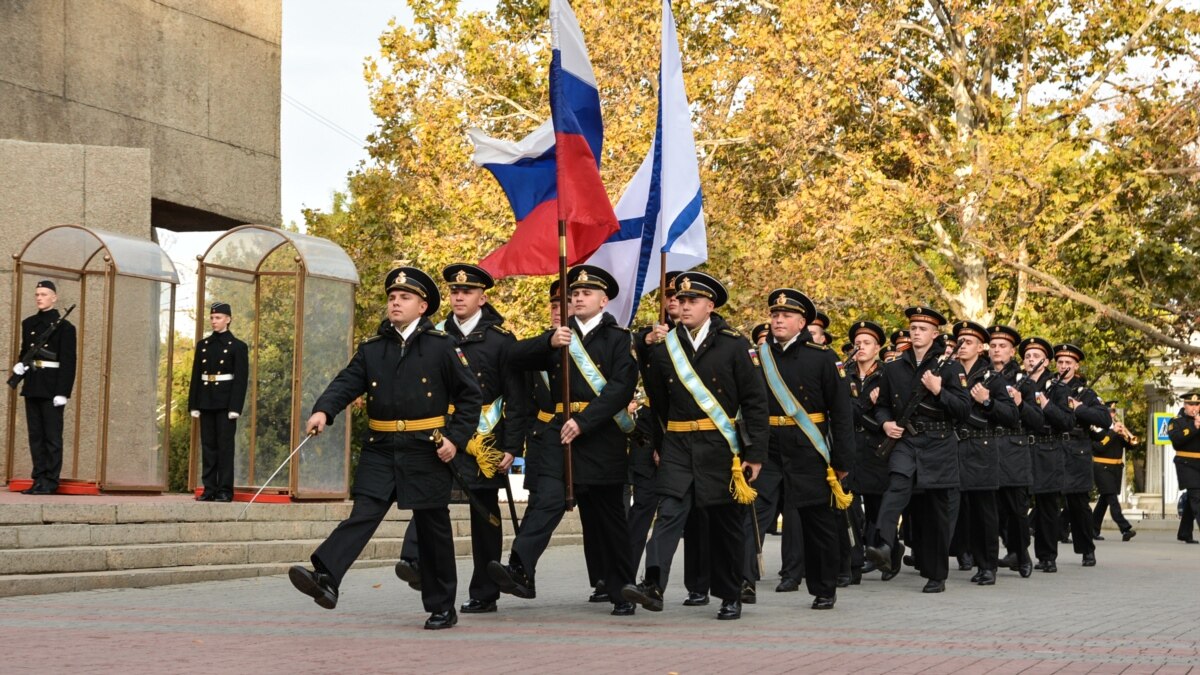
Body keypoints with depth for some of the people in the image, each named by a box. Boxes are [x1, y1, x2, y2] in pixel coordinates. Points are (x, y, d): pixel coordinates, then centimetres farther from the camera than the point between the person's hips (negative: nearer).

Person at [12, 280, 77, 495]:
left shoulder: (64, 326, -4)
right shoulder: (28, 323, 14)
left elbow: (68, 362, -8)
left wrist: (62, 392, -15)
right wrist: (20, 365, 1)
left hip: (51, 388, -6)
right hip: (32, 386, 6)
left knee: (52, 436, -3)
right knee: (35, 435, 7)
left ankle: (51, 481, -1)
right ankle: (39, 479, 11)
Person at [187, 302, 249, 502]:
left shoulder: (238, 347, -1)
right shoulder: (202, 345, 13)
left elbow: (241, 379, -7)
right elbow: (196, 376, 12)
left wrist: (235, 408, -14)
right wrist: (194, 405, 5)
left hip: (225, 403, -5)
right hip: (206, 403, 5)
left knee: (225, 446, -4)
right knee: (208, 446, 5)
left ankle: (225, 491, -2)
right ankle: (209, 489, 9)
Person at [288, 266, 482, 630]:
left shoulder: (441, 347, 0)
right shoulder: (371, 349, 10)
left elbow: (471, 395, 2)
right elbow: (347, 383, -3)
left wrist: (455, 438, -9)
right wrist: (323, 410, -23)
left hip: (427, 451, -2)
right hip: (380, 450, 2)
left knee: (433, 529, 6)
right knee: (363, 515, -13)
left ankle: (442, 608, 17)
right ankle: (325, 579, -29)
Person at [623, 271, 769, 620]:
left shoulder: (735, 346, -2)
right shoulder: (663, 349, 7)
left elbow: (756, 402, -3)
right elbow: (657, 404, 17)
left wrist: (755, 454, -7)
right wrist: (658, 446, 16)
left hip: (722, 448, -2)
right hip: (677, 447, 2)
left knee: (726, 523, 7)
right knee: (669, 512, -15)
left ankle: (730, 598, 19)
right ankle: (653, 585, -26)